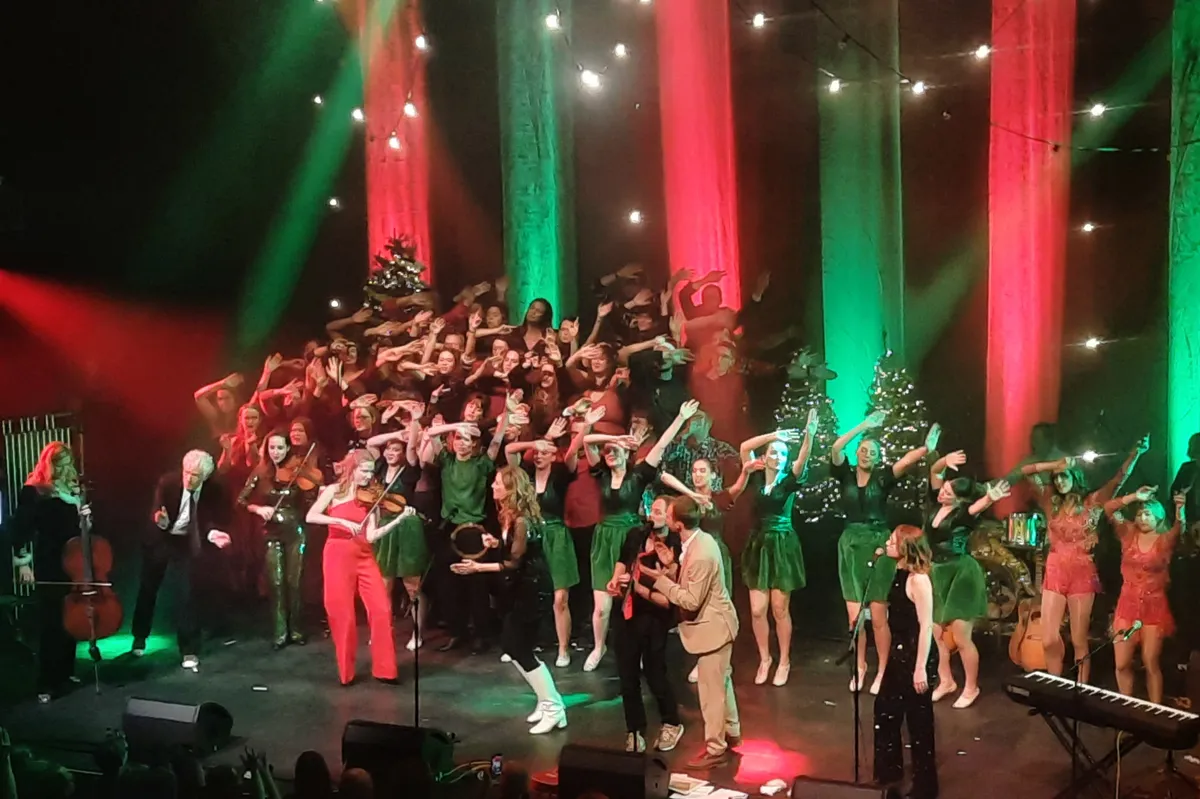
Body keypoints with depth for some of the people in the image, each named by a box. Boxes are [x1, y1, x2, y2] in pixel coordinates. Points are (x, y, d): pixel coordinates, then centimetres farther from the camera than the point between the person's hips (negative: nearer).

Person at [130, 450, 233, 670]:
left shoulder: (214, 491, -19)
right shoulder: (167, 482, -22)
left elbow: (214, 520, -11)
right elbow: (155, 512, -22)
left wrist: (212, 533, -33)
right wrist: (160, 520, -44)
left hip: (189, 544, 0)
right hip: (161, 540, 1)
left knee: (188, 594, -7)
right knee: (148, 589, 16)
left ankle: (189, 651, 4)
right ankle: (139, 637, 41)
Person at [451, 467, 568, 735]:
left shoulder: (521, 520, -23)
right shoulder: (508, 514, 6)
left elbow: (515, 562, -21)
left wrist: (478, 567, -23)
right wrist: (496, 543, 1)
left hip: (530, 587, -10)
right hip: (517, 587, 10)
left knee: (519, 648, -6)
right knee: (511, 644, 11)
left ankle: (554, 709, 3)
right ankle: (547, 701, 20)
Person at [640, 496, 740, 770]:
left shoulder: (700, 555, -32)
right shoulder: (699, 539, -1)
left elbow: (691, 601, -27)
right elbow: (691, 583, 6)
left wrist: (659, 578, -25)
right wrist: (671, 565, -6)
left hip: (713, 626, -10)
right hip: (715, 622, 10)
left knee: (711, 690, 2)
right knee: (721, 681, 24)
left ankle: (715, 750, 14)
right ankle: (731, 732, 41)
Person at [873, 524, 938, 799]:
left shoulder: (918, 579, -19)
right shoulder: (899, 573, 7)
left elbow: (926, 626, -21)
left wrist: (921, 668, -22)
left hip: (915, 653, -9)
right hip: (898, 651, 9)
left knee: (918, 719, 3)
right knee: (886, 711, 19)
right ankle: (889, 771, 36)